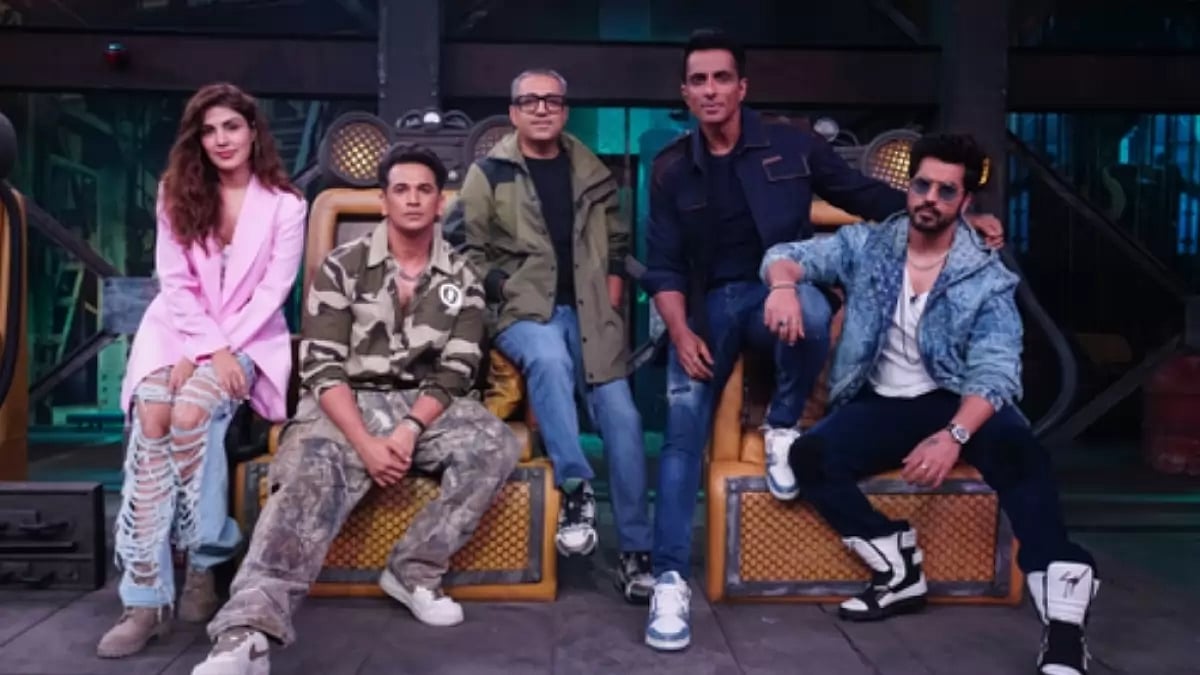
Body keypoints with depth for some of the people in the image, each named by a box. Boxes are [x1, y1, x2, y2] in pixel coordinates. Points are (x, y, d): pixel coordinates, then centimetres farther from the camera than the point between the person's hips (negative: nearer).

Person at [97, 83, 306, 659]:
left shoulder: (285, 203, 0)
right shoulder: (177, 193, 7)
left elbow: (273, 290, -6)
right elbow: (176, 282, 1)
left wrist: (219, 350, -16)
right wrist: (206, 346, -14)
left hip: (250, 337, -2)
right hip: (178, 330, 2)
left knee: (190, 413, -31)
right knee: (151, 418, -27)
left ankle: (204, 563, -14)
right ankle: (146, 599, -28)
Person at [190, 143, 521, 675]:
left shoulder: (461, 280, 7)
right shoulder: (342, 267, 1)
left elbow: (456, 371, 0)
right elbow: (321, 367, -7)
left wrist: (409, 429, -19)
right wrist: (366, 442, -21)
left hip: (426, 406, 3)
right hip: (346, 404, -2)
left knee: (496, 446, -26)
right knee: (308, 481, -32)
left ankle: (414, 571, -14)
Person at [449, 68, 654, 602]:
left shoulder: (592, 173, 15)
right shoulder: (488, 174, 6)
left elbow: (617, 245, 20)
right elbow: (466, 250, 4)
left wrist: (611, 304, 6)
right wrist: (509, 293, -6)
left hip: (589, 311, 3)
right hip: (525, 311, -2)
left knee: (621, 415, -14)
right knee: (549, 358, -38)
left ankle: (636, 552, -3)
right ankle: (574, 486, -24)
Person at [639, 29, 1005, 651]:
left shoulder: (791, 146, 2)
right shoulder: (671, 169, 6)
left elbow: (867, 197, 7)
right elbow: (662, 266, 4)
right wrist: (681, 333, -13)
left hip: (777, 291, -1)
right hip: (708, 305, 1)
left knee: (813, 308, -38)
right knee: (682, 429, -16)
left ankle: (782, 428, -9)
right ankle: (670, 579, -13)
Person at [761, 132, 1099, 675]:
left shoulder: (988, 280, -4)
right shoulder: (865, 246, 4)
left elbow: (995, 372, -13)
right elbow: (788, 255, -1)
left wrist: (954, 435, -33)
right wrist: (783, 284, -29)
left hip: (955, 402, -2)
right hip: (879, 404, 2)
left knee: (1017, 450, -34)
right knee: (808, 458, -26)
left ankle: (1063, 625, -33)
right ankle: (901, 571, -12)